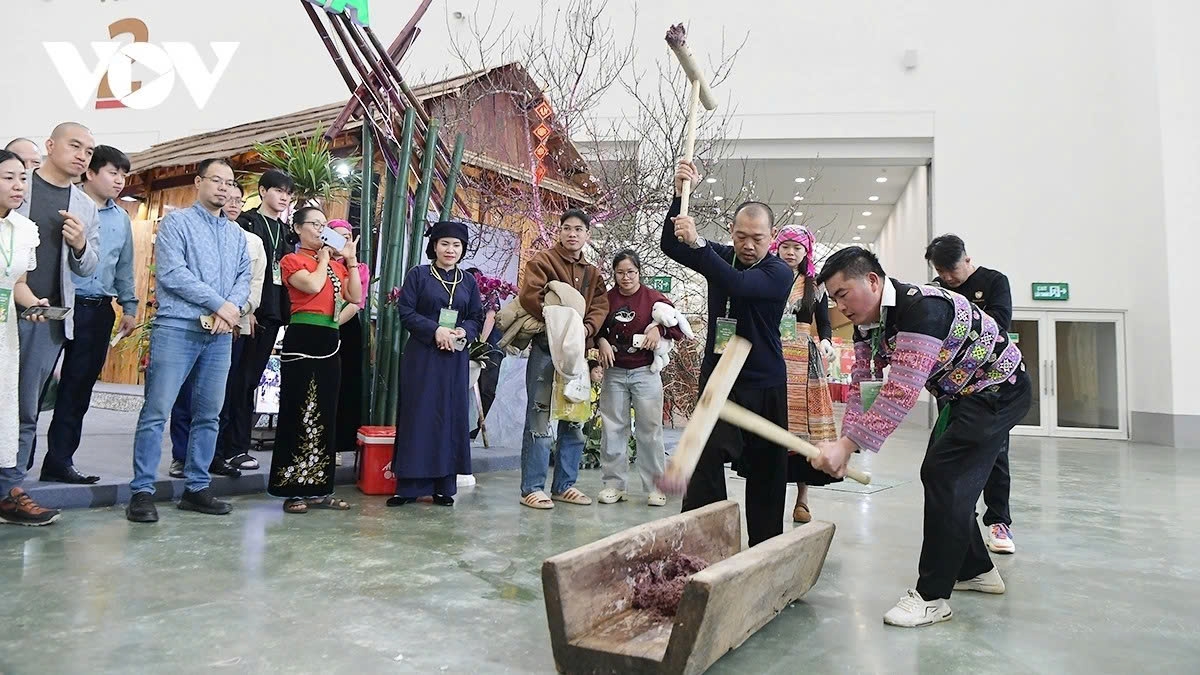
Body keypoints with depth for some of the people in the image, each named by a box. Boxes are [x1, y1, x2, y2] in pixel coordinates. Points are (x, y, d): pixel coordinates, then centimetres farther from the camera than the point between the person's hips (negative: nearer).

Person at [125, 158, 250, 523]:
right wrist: (220, 304, -12)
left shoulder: (236, 233, 18)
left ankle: (196, 487, 15)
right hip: (176, 328, -5)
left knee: (209, 414, 7)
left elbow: (244, 277, 9)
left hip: (220, 335, 5)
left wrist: (232, 309, -11)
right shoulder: (176, 222, 2)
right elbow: (171, 273, -10)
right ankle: (142, 492, 1)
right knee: (157, 411, -5)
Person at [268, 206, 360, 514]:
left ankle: (319, 488, 17)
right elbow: (313, 285, -18)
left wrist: (351, 260, 6)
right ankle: (293, 490, 6)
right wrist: (324, 259, -1)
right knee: (298, 414, -2)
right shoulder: (292, 260, 0)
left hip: (329, 343, 7)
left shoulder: (335, 265, 18)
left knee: (325, 416, 9)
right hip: (302, 341, -6)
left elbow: (355, 297, 7)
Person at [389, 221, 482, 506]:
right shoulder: (418, 274, 3)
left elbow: (477, 319, 11)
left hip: (455, 358, 3)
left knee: (451, 416, 3)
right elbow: (405, 312, -5)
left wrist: (462, 332, -10)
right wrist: (436, 330, -17)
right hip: (421, 356, -3)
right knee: (417, 416, -2)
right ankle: (408, 485, 5)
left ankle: (444, 485, 10)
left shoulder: (469, 281, 12)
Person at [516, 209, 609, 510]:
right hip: (546, 349, -6)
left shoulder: (592, 273, 17)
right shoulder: (543, 260, 0)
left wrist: (587, 328, -15)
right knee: (539, 419, -6)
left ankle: (564, 485, 19)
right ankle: (532, 488, 1)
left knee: (574, 421, 9)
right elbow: (529, 296, -15)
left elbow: (601, 307, 5)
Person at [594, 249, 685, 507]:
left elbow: (679, 328, 0)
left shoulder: (654, 298, -2)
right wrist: (601, 342, -6)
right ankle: (614, 484, 14)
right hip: (614, 372, 3)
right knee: (612, 428, 5)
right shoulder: (607, 298, 4)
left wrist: (659, 329, -16)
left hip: (645, 372, -2)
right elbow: (597, 329, 14)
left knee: (650, 430, 1)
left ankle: (654, 486, 10)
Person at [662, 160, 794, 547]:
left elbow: (739, 284, -28)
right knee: (706, 457, -12)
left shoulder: (779, 273, -8)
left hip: (764, 384, -2)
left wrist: (698, 243, -35)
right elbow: (670, 246, -5)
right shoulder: (721, 257, 6)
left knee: (766, 470, 6)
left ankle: (765, 546, 20)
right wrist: (681, 196, -17)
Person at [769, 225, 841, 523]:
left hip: (804, 361, 1)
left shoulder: (815, 284, 12)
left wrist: (826, 341, -7)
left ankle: (802, 499, 8)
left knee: (803, 423, -2)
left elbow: (823, 322, 10)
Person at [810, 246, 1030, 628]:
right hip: (962, 396, 10)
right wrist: (843, 447, -18)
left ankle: (932, 596, -10)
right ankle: (975, 570, 30)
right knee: (942, 477, 12)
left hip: (1000, 389, -10)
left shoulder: (921, 308, -34)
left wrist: (846, 444, -44)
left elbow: (901, 392, -42)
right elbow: (862, 386, -5)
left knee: (943, 476, -17)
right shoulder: (866, 324, -4)